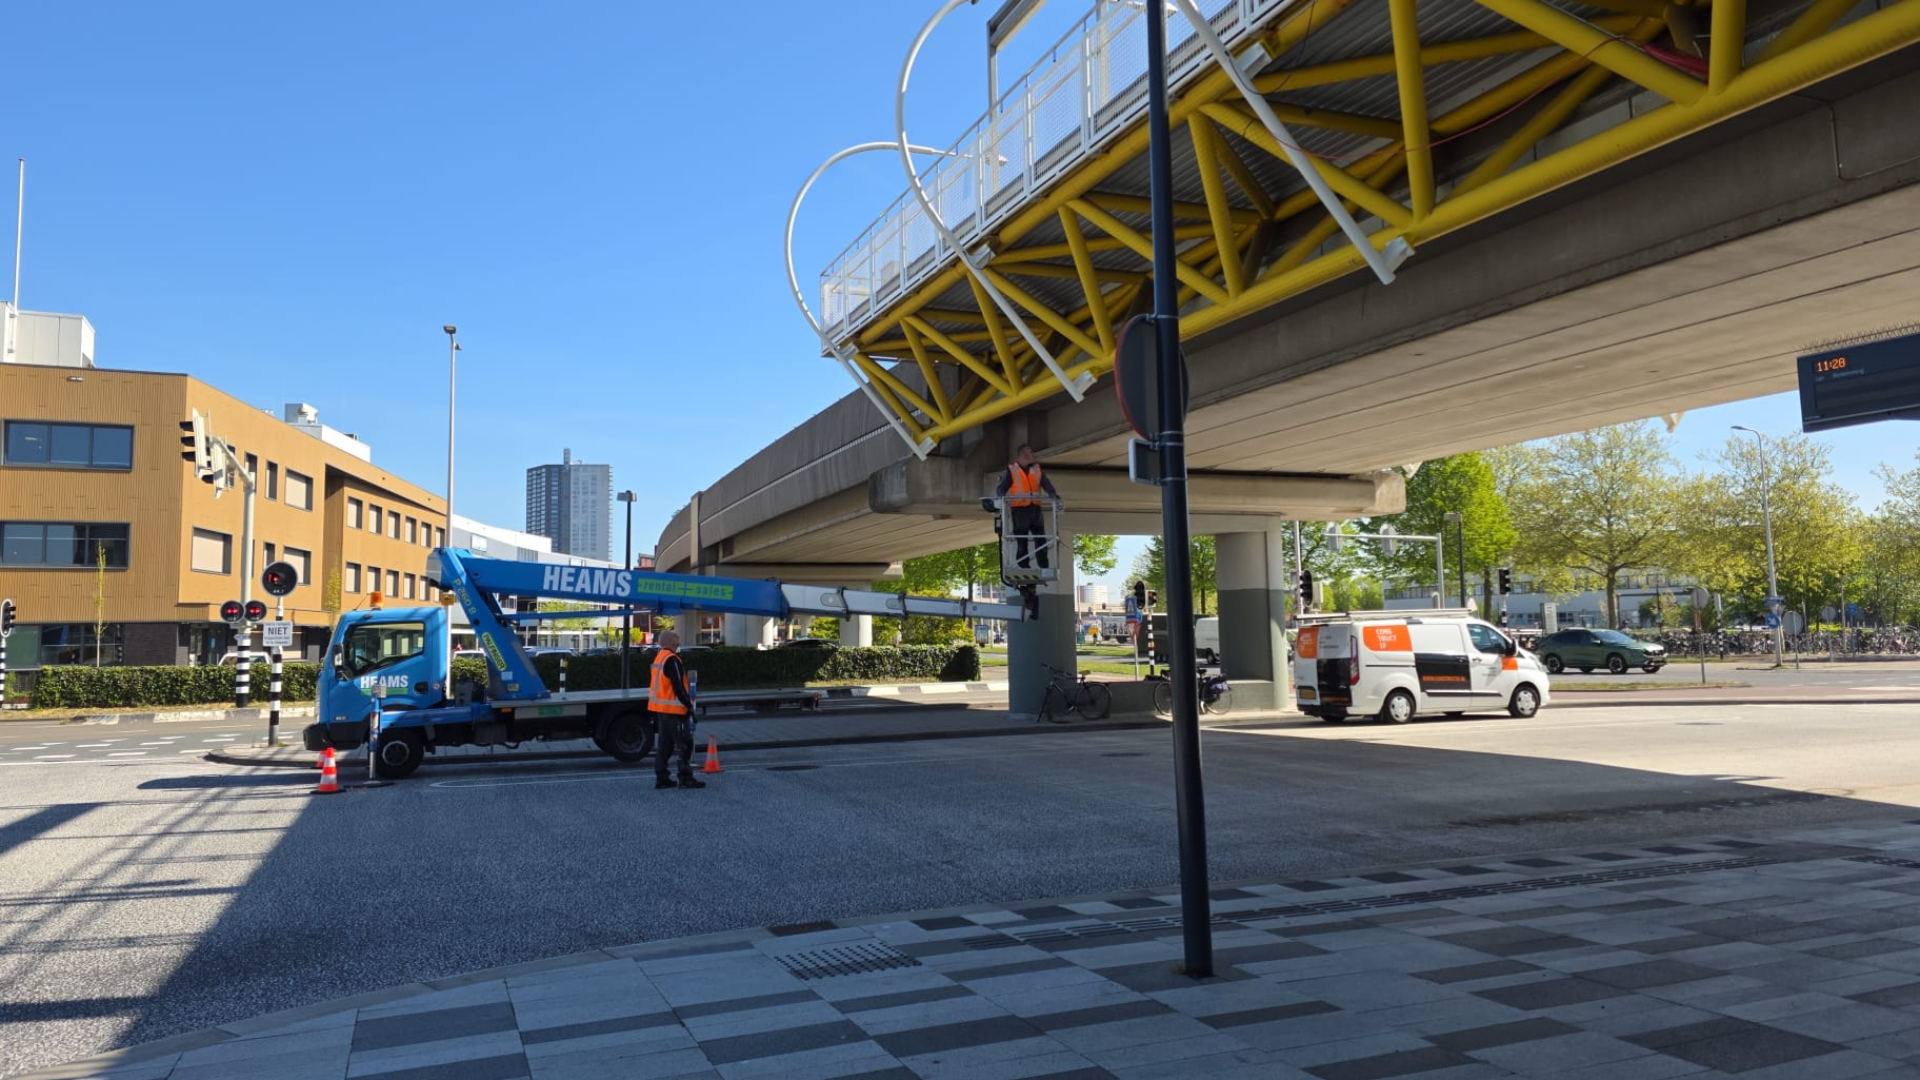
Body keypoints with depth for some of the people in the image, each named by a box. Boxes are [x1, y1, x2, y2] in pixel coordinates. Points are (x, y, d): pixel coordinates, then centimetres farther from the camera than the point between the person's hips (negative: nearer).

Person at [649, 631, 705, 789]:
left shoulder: (658, 657, 14)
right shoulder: (672, 660, -17)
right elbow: (678, 687, -20)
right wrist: (688, 705, -15)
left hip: (660, 708, 10)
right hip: (673, 709, -10)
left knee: (664, 743, 14)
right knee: (685, 743, -4)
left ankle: (661, 778, 16)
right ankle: (686, 778, -3)